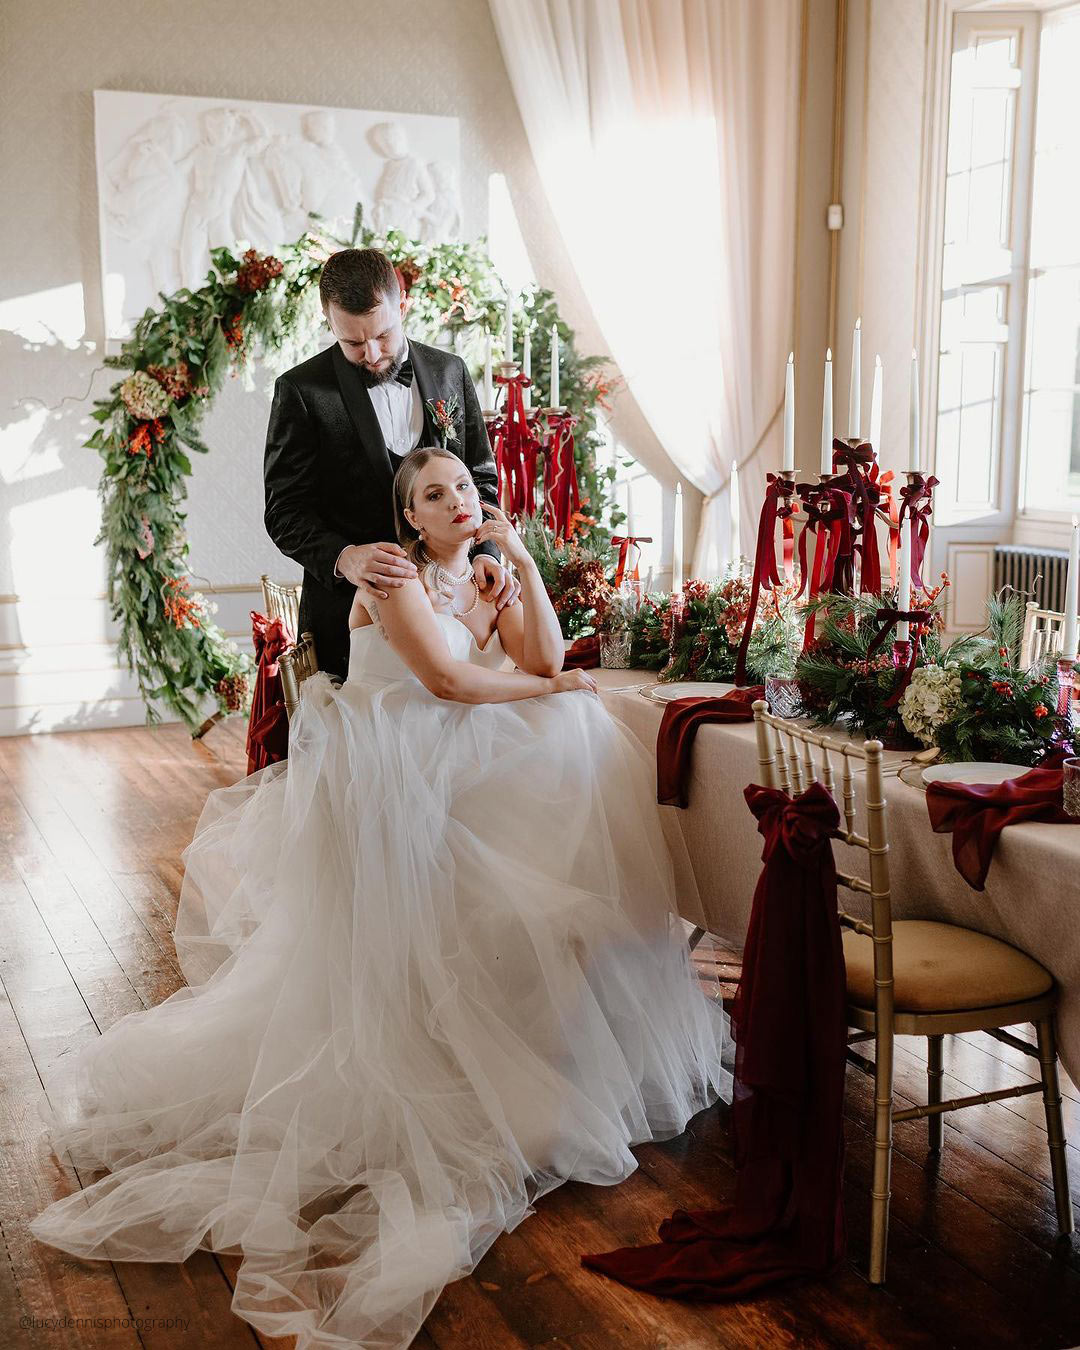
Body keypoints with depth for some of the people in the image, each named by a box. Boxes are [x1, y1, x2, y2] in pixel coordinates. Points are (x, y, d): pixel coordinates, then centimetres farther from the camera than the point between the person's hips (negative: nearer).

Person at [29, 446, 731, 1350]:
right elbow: (445, 677, -21)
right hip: (384, 780, -8)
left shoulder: (487, 580, 14)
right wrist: (547, 689, -8)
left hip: (453, 776, 8)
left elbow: (545, 660, -1)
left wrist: (523, 560, -4)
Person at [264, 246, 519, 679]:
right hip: (349, 607, -3)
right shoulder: (301, 391, -6)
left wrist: (486, 552, -8)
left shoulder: (450, 372, 6)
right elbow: (286, 511, -9)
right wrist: (343, 558, -29)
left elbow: (479, 477, 11)